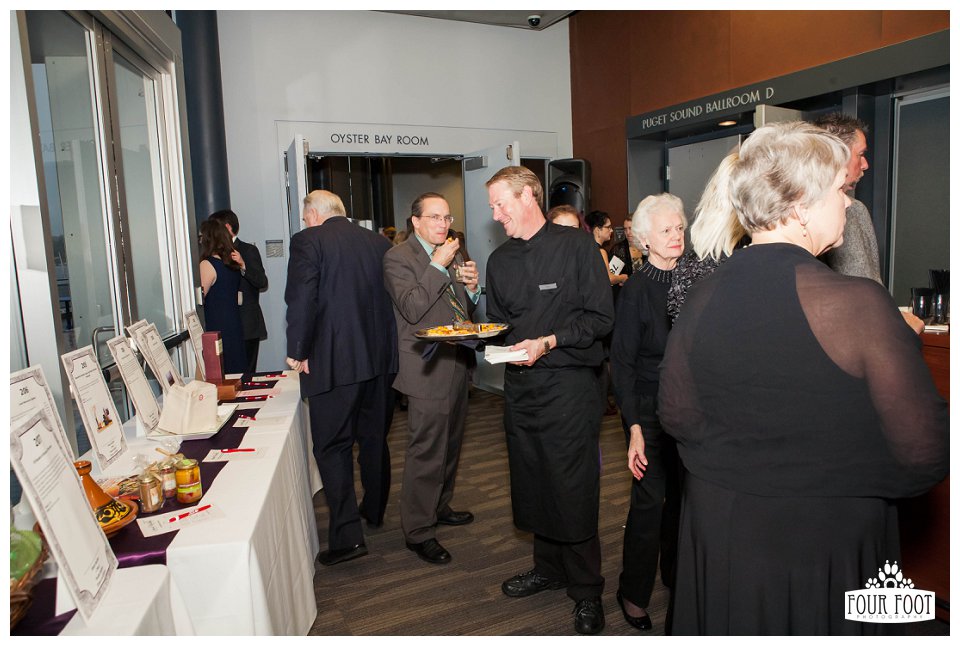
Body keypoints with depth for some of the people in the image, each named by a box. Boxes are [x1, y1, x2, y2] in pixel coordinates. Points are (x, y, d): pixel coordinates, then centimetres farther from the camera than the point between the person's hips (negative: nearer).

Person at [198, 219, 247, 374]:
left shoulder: (207, 265, -14)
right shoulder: (232, 262, 6)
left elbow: (199, 297, -13)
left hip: (216, 328, -7)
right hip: (235, 325, 7)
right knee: (236, 369, 14)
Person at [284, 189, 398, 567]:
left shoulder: (308, 241, -6)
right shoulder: (379, 242, 9)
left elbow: (301, 300, -16)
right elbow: (394, 295, 12)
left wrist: (298, 351, -5)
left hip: (334, 362, -6)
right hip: (380, 358, 6)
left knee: (332, 447, 4)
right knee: (374, 438, 19)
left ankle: (347, 535, 2)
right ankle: (374, 511, 37)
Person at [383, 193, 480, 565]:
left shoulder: (452, 255, 13)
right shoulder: (398, 258, -10)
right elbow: (412, 309, -22)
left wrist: (472, 287, -5)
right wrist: (438, 265, -21)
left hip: (457, 365, 8)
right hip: (428, 369, -8)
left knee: (450, 445, 20)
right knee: (426, 452, -2)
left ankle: (440, 507, 38)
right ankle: (418, 531, 12)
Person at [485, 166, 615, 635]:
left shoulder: (575, 246, -6)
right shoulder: (500, 260, 11)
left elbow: (600, 318, -10)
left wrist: (549, 341, -19)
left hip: (569, 384, -6)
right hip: (520, 385, 6)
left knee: (573, 489, 0)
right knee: (532, 485, 15)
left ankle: (586, 590, 20)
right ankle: (548, 569, 35)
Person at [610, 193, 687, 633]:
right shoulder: (637, 289, -11)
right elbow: (622, 362, -11)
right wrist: (634, 428, -17)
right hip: (651, 409, -5)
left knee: (683, 493, 14)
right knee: (650, 498, 0)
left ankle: (677, 576, 36)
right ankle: (633, 593, 20)